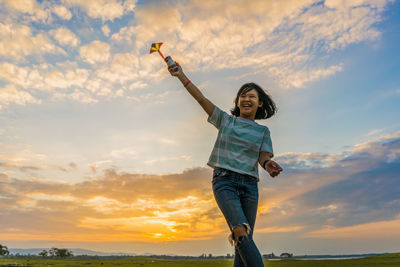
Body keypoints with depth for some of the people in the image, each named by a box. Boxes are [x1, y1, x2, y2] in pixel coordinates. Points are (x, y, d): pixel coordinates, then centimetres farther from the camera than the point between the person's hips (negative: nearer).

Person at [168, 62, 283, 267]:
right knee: (241, 233, -20)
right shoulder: (225, 120, 12)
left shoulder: (263, 131, 15)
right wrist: (181, 75, 3)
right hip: (224, 180, -2)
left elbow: (263, 157, 3)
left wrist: (269, 165, -22)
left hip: (249, 185, 2)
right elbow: (201, 98, 7)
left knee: (244, 241, 0)